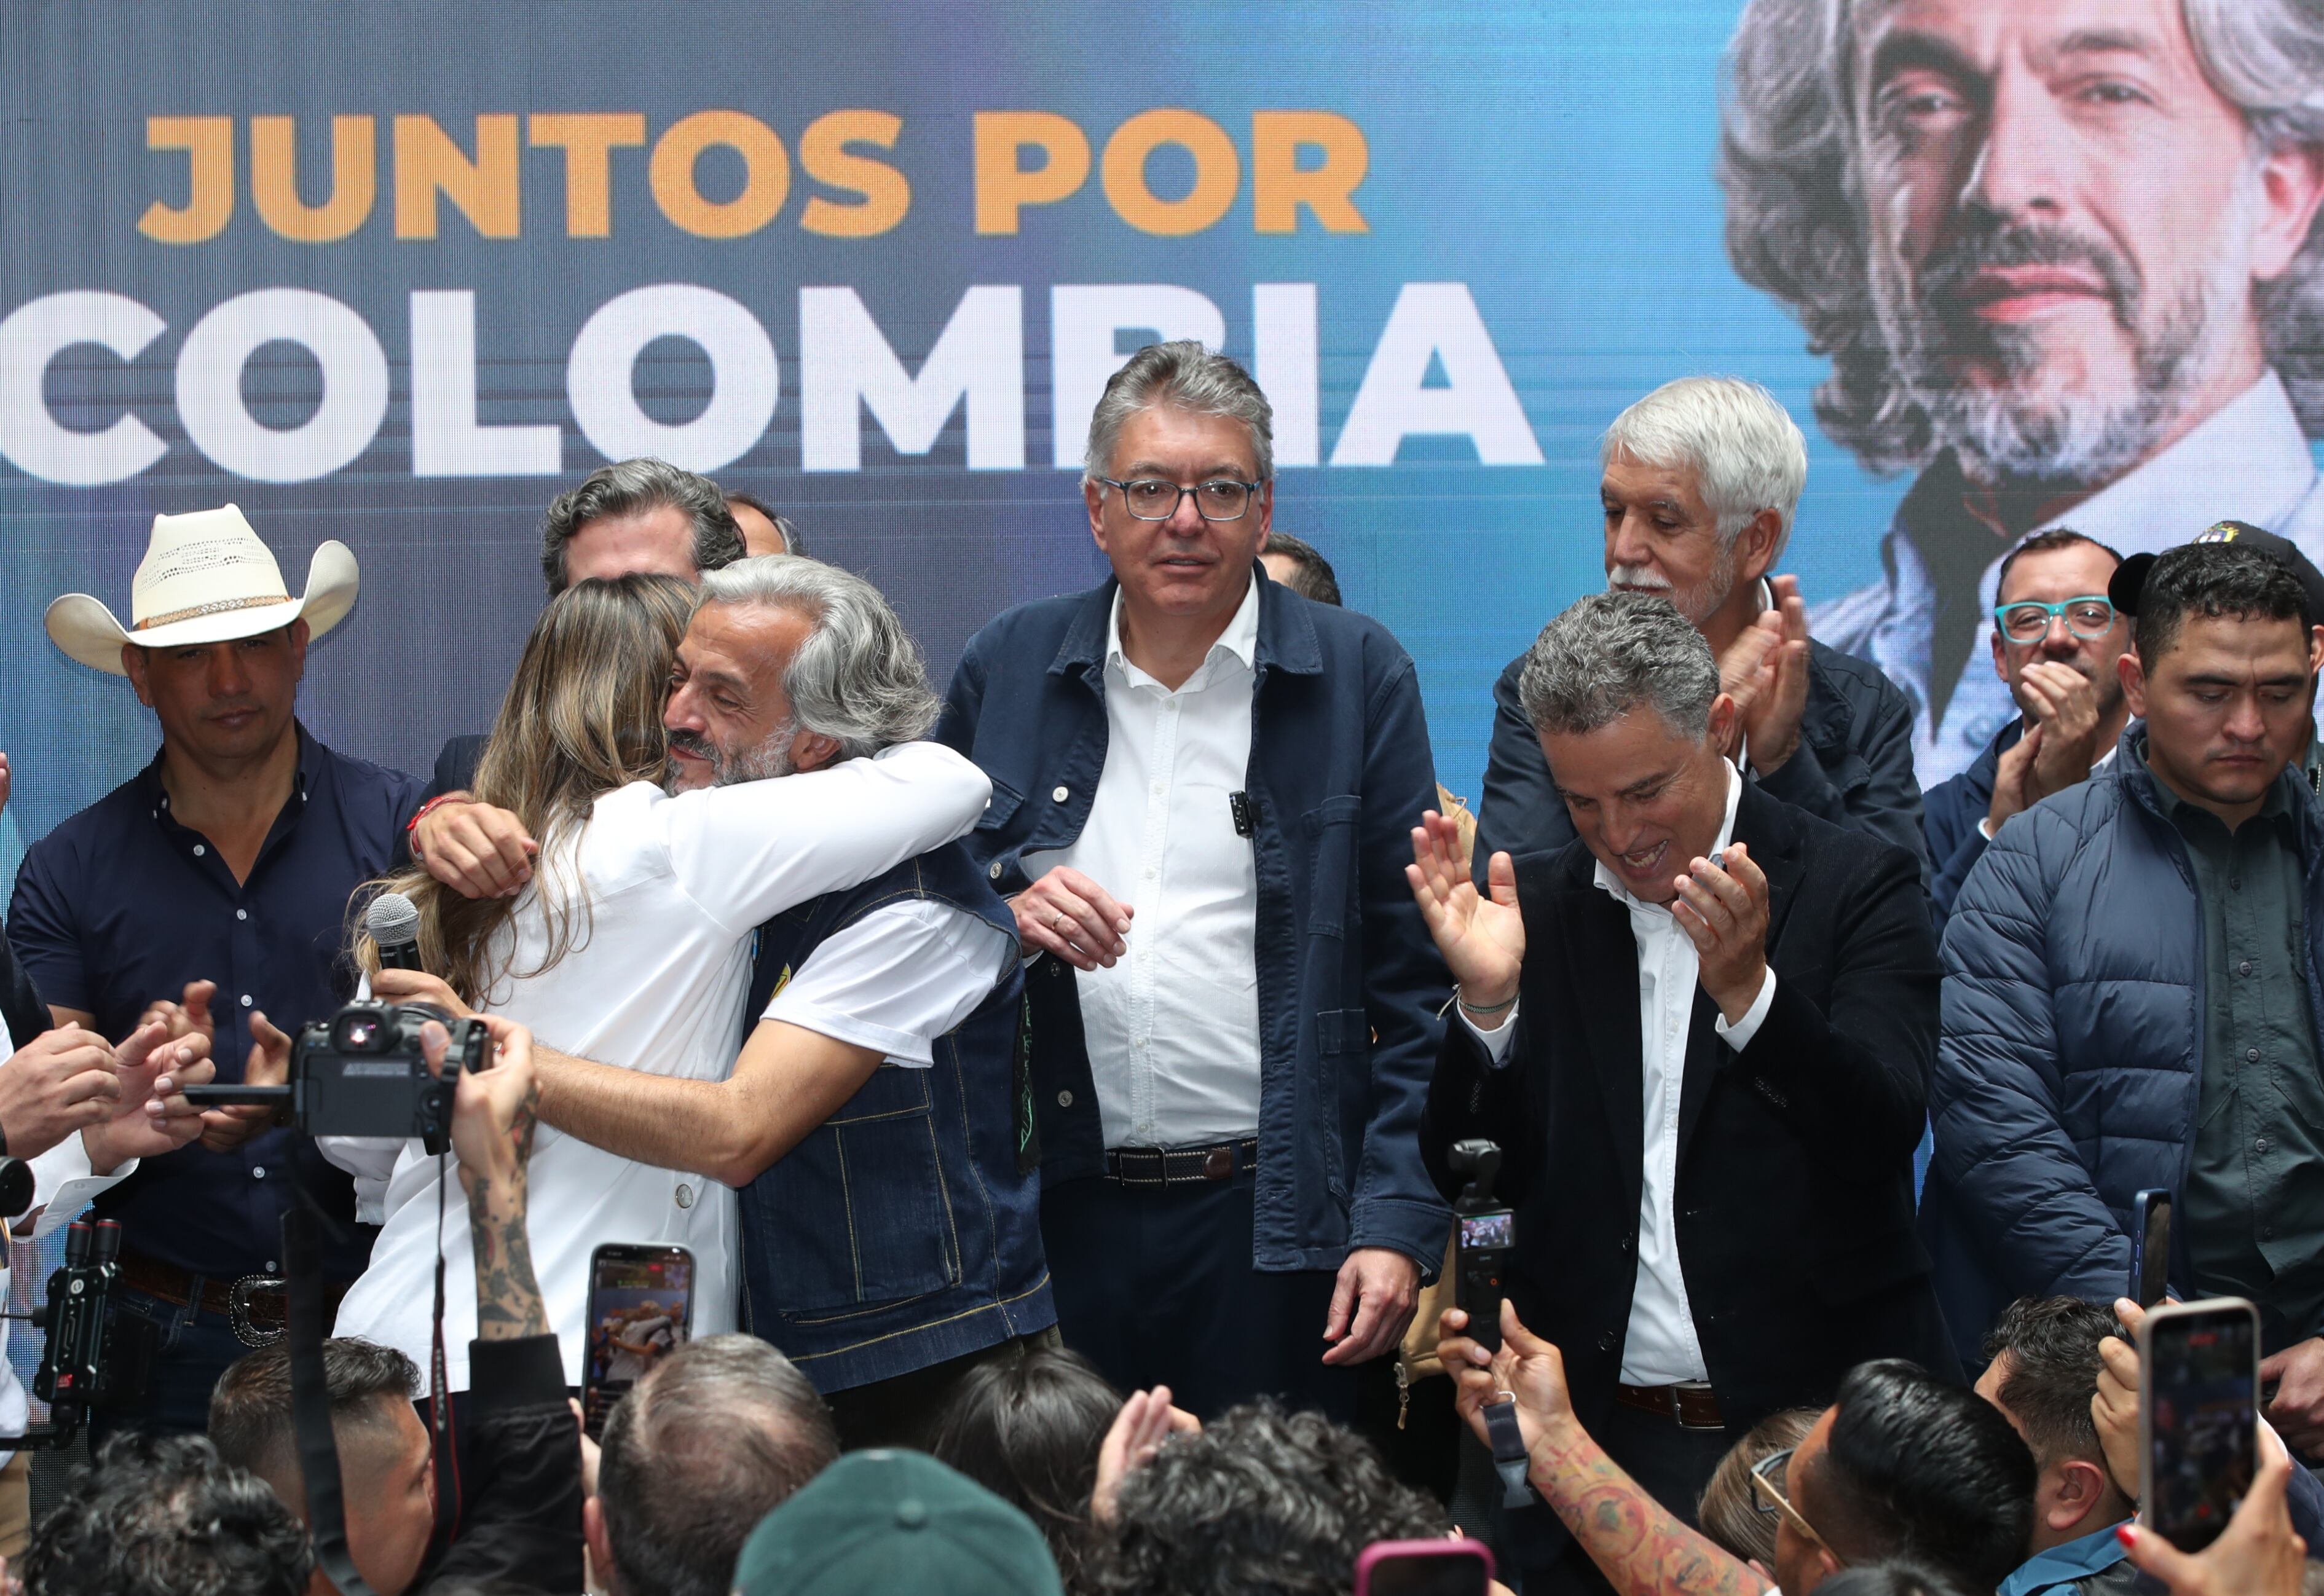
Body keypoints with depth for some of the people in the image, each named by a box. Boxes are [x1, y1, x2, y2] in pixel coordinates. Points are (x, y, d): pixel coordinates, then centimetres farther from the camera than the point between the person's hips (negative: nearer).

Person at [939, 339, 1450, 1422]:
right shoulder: (1007, 670, 9)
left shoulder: (1357, 677, 2)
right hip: (1061, 1213, 2)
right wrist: (1004, 917, -6)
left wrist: (1399, 1224, -7)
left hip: (1274, 1216, -2)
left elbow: (1416, 985, 0)